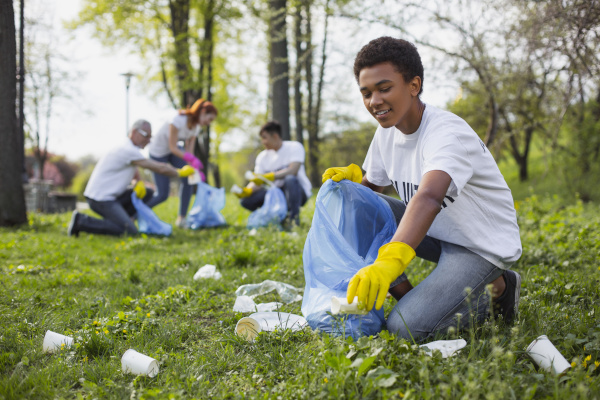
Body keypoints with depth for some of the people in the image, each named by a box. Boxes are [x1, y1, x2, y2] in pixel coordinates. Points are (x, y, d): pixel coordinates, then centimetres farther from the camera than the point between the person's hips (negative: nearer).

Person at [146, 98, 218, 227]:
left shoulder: (196, 126, -5)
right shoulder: (179, 120, -30)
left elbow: (189, 151, -7)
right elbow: (173, 148, -28)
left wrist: (195, 168, -22)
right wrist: (191, 159, -41)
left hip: (174, 150, 7)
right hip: (158, 152, -7)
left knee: (188, 178, -17)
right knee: (162, 194, -10)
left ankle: (181, 218, -6)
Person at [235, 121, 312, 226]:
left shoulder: (295, 147, -8)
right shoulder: (262, 156, 5)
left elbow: (293, 171, -24)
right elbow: (257, 182, -3)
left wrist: (268, 177, -33)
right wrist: (247, 190, -26)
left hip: (299, 192, -4)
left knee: (290, 179, -38)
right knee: (246, 200, -17)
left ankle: (293, 217, -20)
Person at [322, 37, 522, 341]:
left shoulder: (447, 133, -27)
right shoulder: (387, 132, -1)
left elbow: (429, 198, -46)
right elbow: (372, 186, 13)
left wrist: (391, 259, -63)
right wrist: (353, 177, -12)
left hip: (481, 246, -8)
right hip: (434, 232, 8)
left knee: (406, 327, -24)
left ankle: (496, 289, -1)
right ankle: (408, 296, -5)